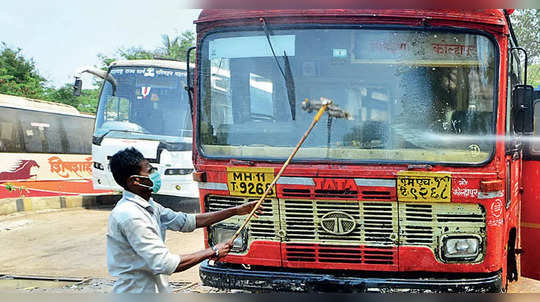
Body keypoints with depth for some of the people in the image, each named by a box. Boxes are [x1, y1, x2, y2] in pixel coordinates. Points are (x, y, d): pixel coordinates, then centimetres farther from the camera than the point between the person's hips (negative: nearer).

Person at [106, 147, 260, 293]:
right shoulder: (130, 216, -22)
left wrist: (236, 211, 9)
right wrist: (212, 252, -17)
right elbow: (165, 264, -25)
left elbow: (187, 221, 12)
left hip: (154, 290, 9)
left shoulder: (147, 205, 8)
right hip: (136, 292, -9)